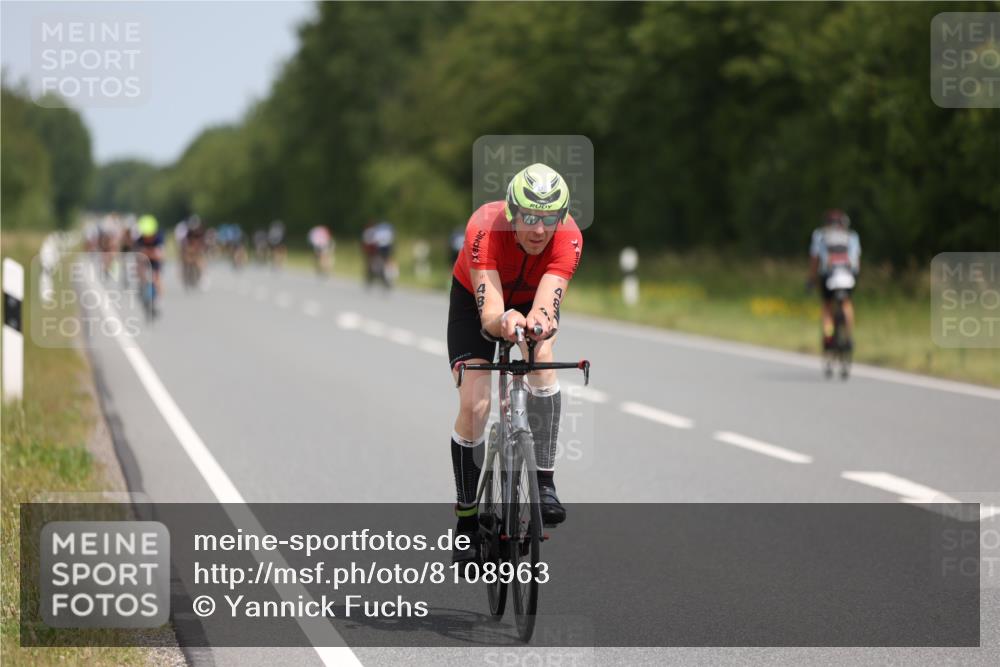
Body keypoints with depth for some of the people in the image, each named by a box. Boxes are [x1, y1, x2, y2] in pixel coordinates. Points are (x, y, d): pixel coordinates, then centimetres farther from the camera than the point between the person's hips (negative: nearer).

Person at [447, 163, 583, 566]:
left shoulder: (568, 238, -34)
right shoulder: (485, 229, -39)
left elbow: (546, 304, -46)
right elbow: (489, 314, -47)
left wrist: (539, 321, -70)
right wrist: (505, 321, -70)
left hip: (532, 298, 1)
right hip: (476, 299, -1)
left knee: (543, 358, -32)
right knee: (474, 404, -15)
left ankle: (544, 484, -26)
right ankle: (467, 520, 1)